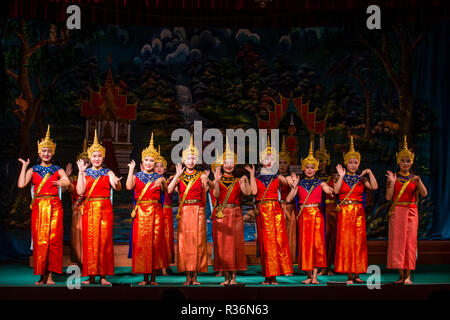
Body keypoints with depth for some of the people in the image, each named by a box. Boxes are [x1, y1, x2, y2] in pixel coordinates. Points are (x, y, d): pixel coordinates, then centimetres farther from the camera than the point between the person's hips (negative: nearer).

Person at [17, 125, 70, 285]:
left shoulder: (57, 170, 10)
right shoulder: (33, 170, 10)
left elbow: (67, 181, -8)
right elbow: (21, 184, -6)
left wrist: (60, 182, -28)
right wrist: (24, 166, 0)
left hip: (54, 206, 0)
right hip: (39, 206, 0)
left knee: (54, 239, -4)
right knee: (40, 240, -3)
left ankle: (50, 275, 0)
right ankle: (42, 275, 2)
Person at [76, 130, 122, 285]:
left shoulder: (108, 173, 9)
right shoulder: (85, 173, 10)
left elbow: (117, 187, -9)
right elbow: (80, 191, -4)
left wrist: (117, 183, -32)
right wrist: (81, 172, -5)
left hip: (105, 209, 0)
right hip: (89, 208, 0)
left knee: (104, 240, -4)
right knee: (90, 240, -3)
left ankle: (103, 275, 0)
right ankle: (91, 276, 1)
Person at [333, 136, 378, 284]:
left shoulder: (361, 178, 11)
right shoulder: (341, 177, 7)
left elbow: (374, 187, -4)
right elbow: (336, 190, -10)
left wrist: (369, 173, -6)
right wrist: (341, 176, -11)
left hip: (359, 212, 2)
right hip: (345, 212, -2)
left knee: (358, 242, 1)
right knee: (346, 241, -5)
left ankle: (357, 274, 6)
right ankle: (349, 275, -3)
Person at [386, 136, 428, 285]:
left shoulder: (414, 178, 10)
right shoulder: (393, 177, 7)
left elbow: (424, 194, -5)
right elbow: (388, 197, -1)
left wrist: (419, 181, -18)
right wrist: (392, 183, -11)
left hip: (411, 212, 1)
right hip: (397, 212, -1)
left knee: (410, 241, -5)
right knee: (397, 240, -4)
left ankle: (408, 276, -5)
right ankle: (401, 275, 0)